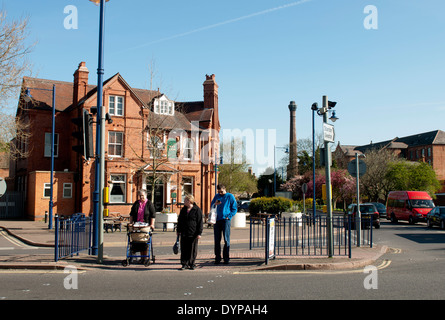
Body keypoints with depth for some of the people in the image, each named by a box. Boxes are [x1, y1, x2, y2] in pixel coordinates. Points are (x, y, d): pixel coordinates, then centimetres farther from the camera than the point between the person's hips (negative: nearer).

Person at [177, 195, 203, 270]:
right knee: (184, 249, 4)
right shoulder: (183, 210, 11)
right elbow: (179, 221, 19)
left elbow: (200, 222, -6)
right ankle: (184, 264, 10)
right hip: (184, 234, 5)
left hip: (193, 234, -4)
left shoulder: (197, 210, -5)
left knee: (193, 249, 3)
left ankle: (191, 264, 14)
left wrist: (199, 233, -10)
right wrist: (178, 230, 16)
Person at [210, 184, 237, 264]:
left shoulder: (230, 196, 3)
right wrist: (215, 204, -5)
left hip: (225, 219, -4)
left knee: (226, 239, -3)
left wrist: (229, 216, -8)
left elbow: (234, 208, 2)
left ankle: (226, 258, 5)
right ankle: (217, 258, 11)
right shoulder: (216, 196, 15)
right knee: (217, 240, 5)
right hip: (216, 219, 4)